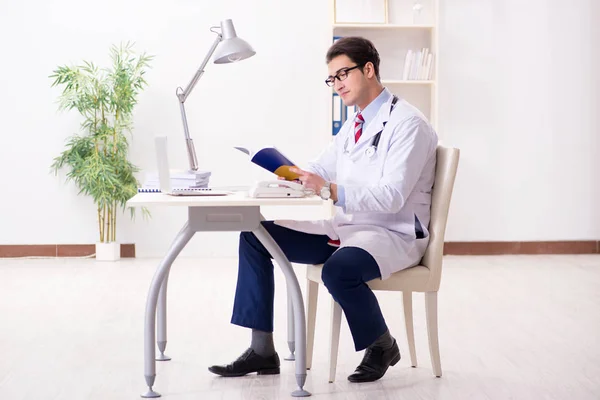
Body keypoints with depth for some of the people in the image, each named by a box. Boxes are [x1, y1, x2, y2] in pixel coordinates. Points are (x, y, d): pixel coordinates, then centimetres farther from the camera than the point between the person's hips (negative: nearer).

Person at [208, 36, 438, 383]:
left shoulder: (408, 123, -13)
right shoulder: (354, 125, 15)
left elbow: (392, 197, -24)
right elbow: (320, 171, 13)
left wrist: (330, 190, -34)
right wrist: (295, 175, -10)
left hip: (392, 234, -8)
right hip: (343, 225, 9)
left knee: (338, 270, -39)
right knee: (254, 236, -2)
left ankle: (383, 345, -7)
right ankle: (262, 350, 0)